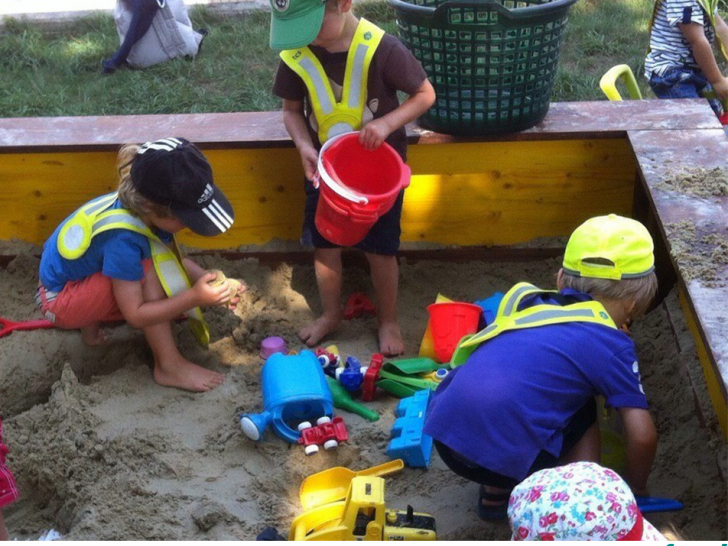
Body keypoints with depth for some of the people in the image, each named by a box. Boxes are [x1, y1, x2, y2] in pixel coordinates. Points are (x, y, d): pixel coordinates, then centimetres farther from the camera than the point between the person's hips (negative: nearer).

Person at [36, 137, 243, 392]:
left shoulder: (138, 203, -15)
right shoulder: (122, 238, -37)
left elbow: (175, 262, -1)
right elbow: (135, 315, -28)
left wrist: (216, 283, -16)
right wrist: (195, 297, -31)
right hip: (60, 300, -8)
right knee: (151, 270, -28)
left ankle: (92, 323, 8)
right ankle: (169, 367, -17)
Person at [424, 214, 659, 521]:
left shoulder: (529, 302, 19)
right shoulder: (610, 344, 3)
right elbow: (642, 435, 2)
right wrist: (636, 487, 23)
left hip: (442, 434, 6)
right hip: (500, 457, -6)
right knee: (583, 417, 17)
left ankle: (494, 494, 31)